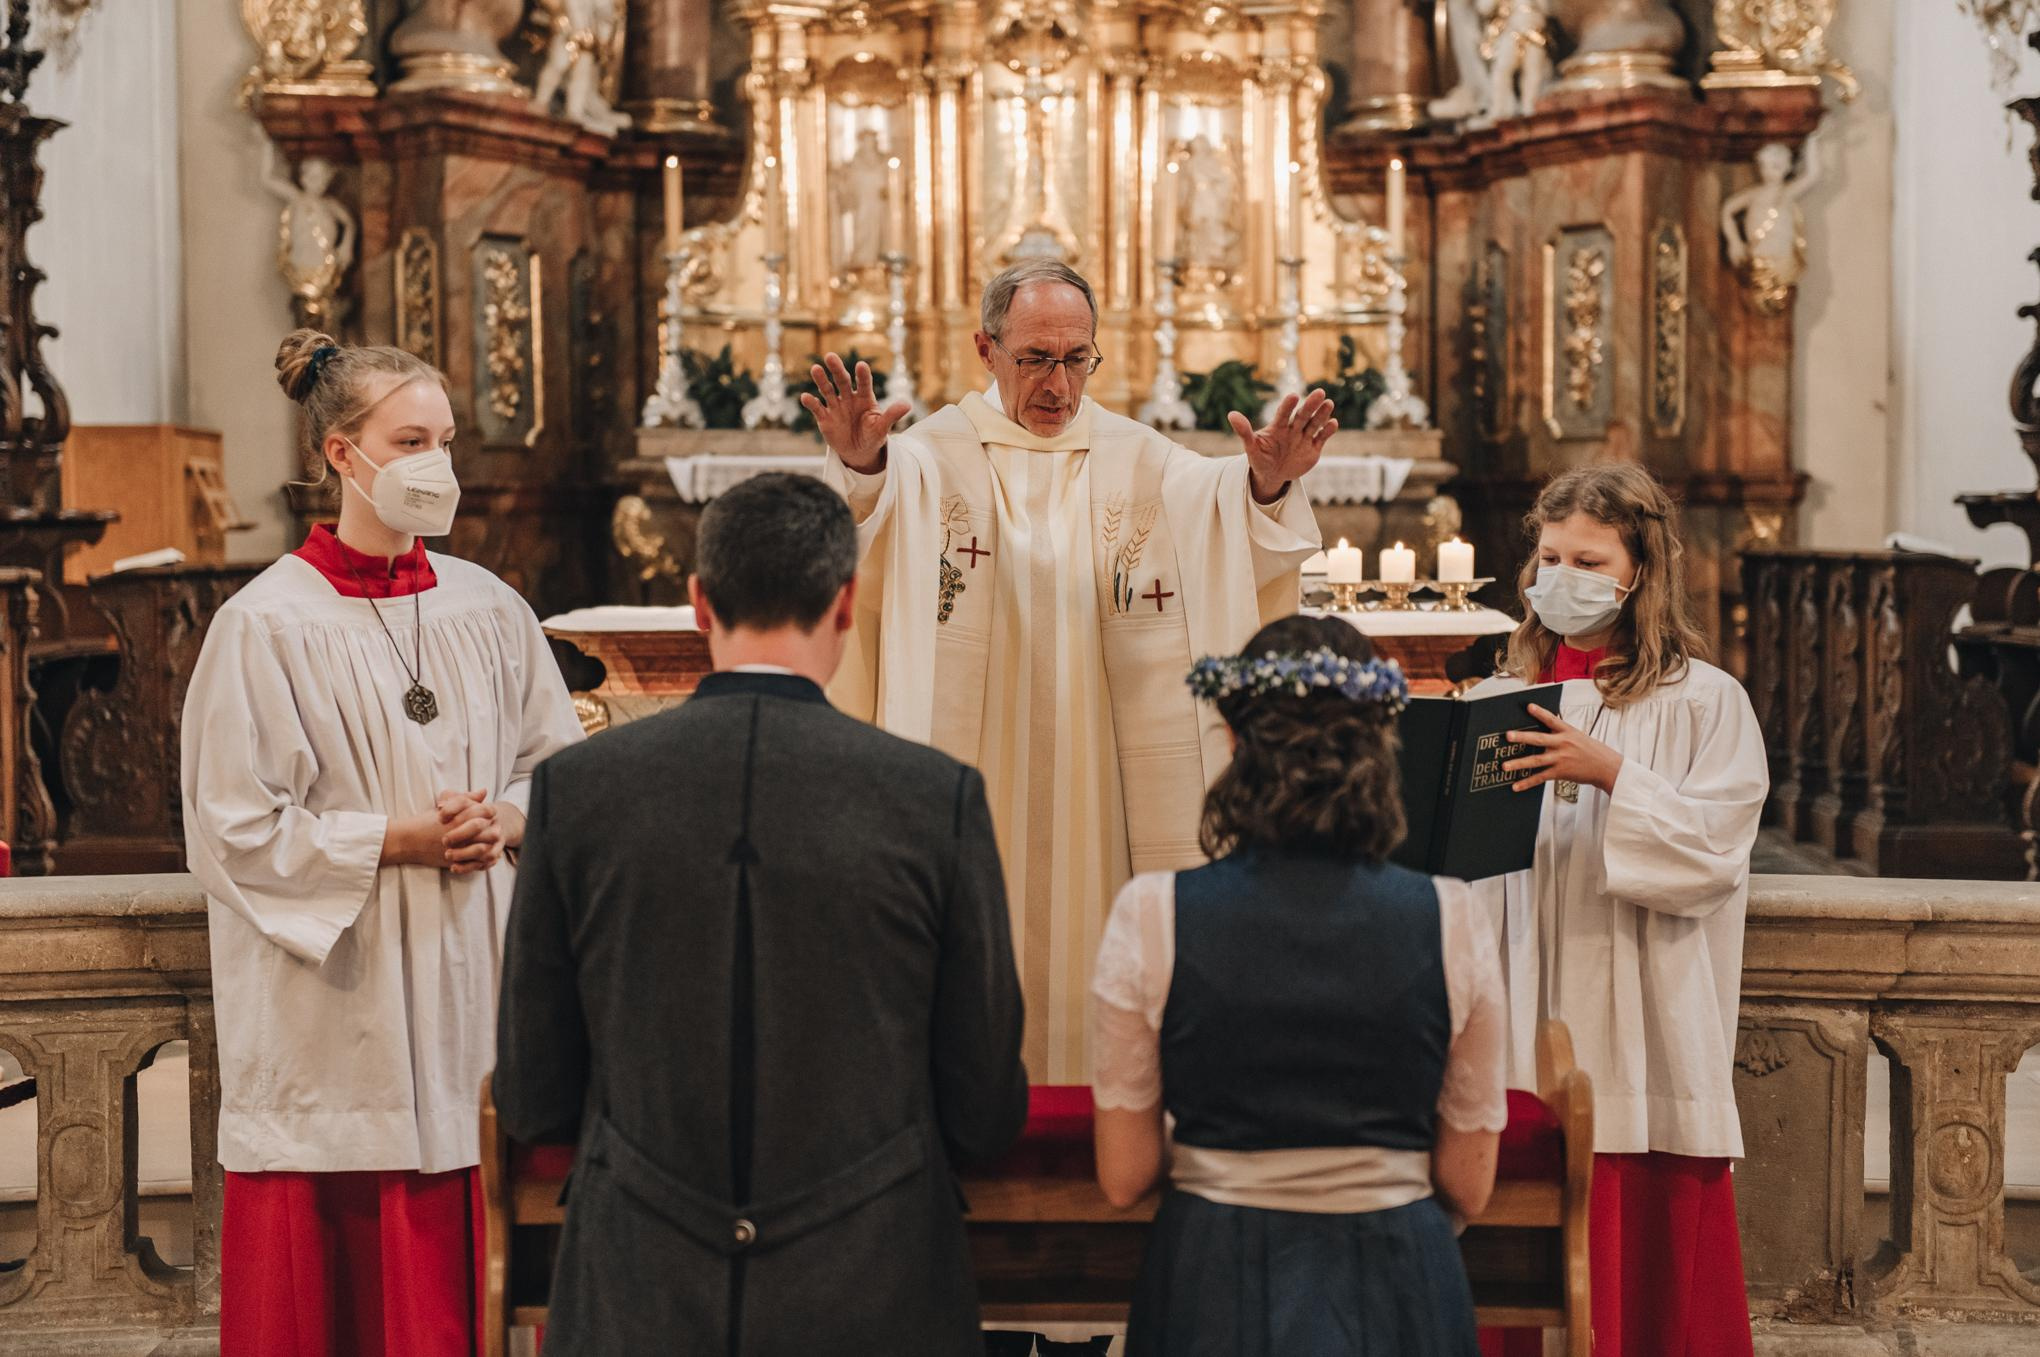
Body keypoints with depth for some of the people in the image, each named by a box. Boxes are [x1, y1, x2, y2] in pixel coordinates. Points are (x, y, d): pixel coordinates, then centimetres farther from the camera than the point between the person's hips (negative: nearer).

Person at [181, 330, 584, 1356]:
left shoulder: (489, 610, 6)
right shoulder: (266, 625, -7)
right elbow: (237, 831, -9)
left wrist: (505, 821, -8)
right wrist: (399, 839, -15)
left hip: (467, 990, 4)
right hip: (334, 1012, -4)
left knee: (451, 1271, 7)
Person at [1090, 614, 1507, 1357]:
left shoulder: (1153, 914, -12)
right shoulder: (1448, 919, -9)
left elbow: (1123, 1177, -6)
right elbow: (1467, 1185, -3)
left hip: (1215, 1294, 0)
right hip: (1395, 1291, 1)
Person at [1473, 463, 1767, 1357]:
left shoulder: (1705, 701, 2)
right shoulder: (1499, 700, 11)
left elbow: (1715, 845, -9)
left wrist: (1610, 773, -19)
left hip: (1642, 1027, -3)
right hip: (1523, 1024, 3)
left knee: (1647, 1239, -1)